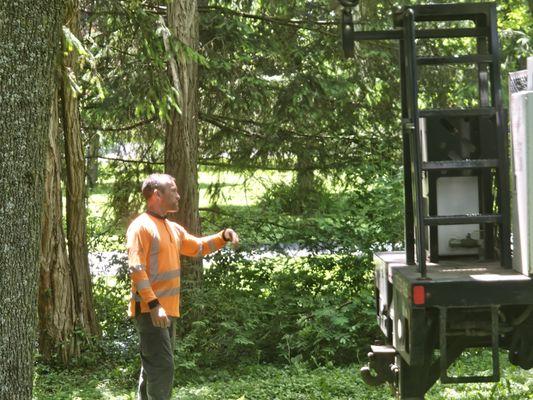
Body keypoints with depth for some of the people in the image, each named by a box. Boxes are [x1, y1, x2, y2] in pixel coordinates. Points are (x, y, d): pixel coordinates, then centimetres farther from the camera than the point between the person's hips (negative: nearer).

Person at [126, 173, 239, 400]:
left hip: (168, 310, 9)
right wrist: (154, 305, -26)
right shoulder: (141, 226, -12)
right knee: (162, 367, -13)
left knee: (154, 367, 14)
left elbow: (198, 247, 30)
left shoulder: (173, 229, 16)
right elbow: (136, 269, -20)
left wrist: (223, 237, 12)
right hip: (150, 311, -9)